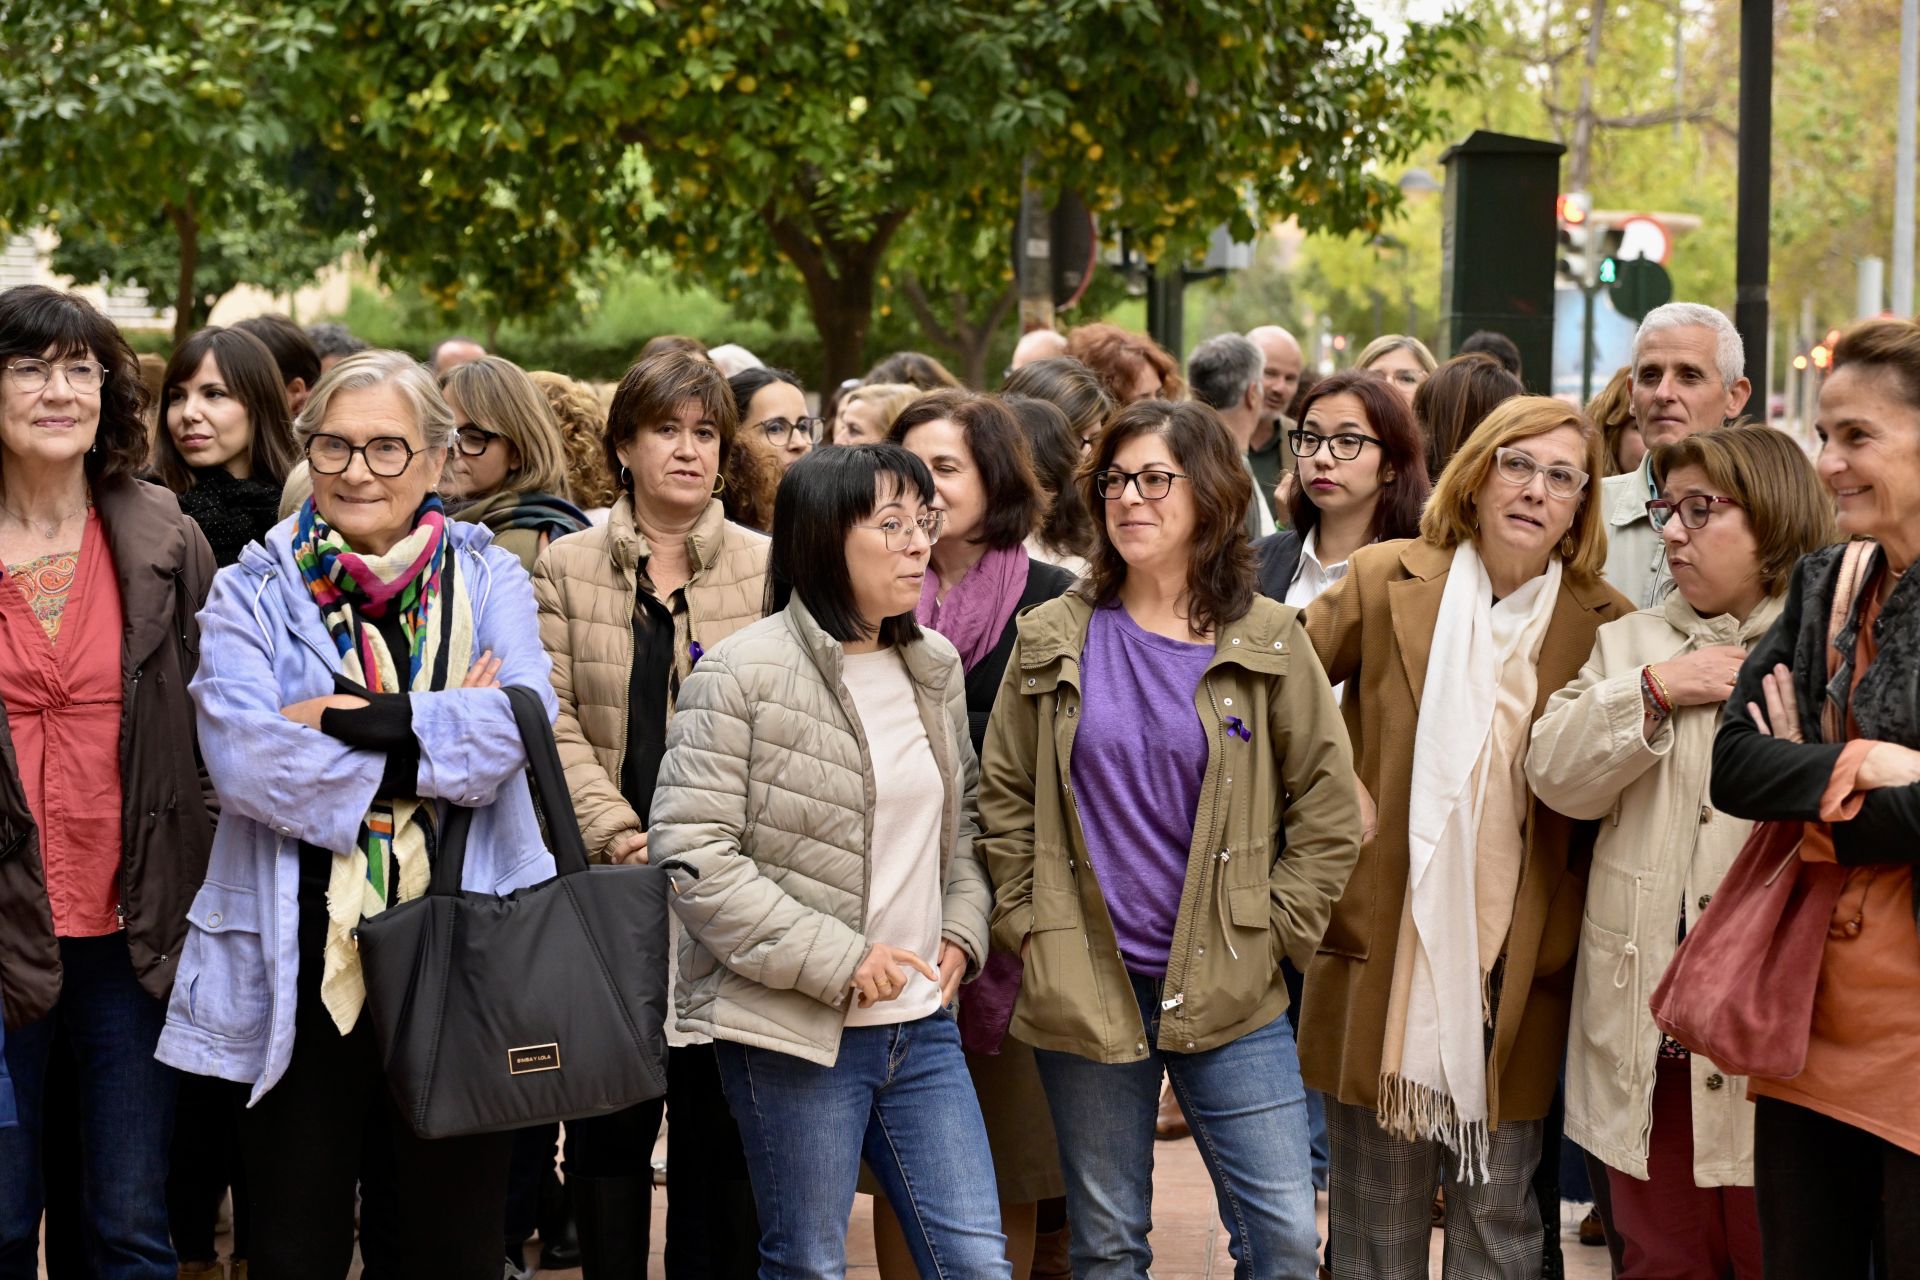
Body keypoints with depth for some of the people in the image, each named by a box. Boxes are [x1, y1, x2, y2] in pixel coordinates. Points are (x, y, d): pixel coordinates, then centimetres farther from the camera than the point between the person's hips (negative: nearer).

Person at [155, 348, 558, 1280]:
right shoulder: (254, 593, 5)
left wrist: (338, 721, -16)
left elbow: (517, 724, -12)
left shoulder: (488, 582, 8)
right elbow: (243, 758, -14)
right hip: (299, 967, -1)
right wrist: (441, 735, -12)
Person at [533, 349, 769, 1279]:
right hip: (604, 887, 1)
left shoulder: (768, 570, 7)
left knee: (719, 1125, 3)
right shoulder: (566, 568, 8)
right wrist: (619, 834, -12)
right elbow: (552, 721, 0)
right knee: (606, 1122, 4)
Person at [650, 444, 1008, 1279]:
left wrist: (960, 929, 5)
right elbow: (692, 854, -16)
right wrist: (835, 960, -17)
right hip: (795, 1028, -6)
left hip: (920, 1021, 6)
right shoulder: (742, 674, -11)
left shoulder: (935, 668, 10)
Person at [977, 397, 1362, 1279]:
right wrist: (1027, 924, 1)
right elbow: (1003, 797, 9)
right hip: (1083, 988, 1)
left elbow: (1329, 807, 4)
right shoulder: (1054, 639, 4)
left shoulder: (1266, 641, 1)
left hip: (1229, 994, -1)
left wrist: (1272, 930, -2)